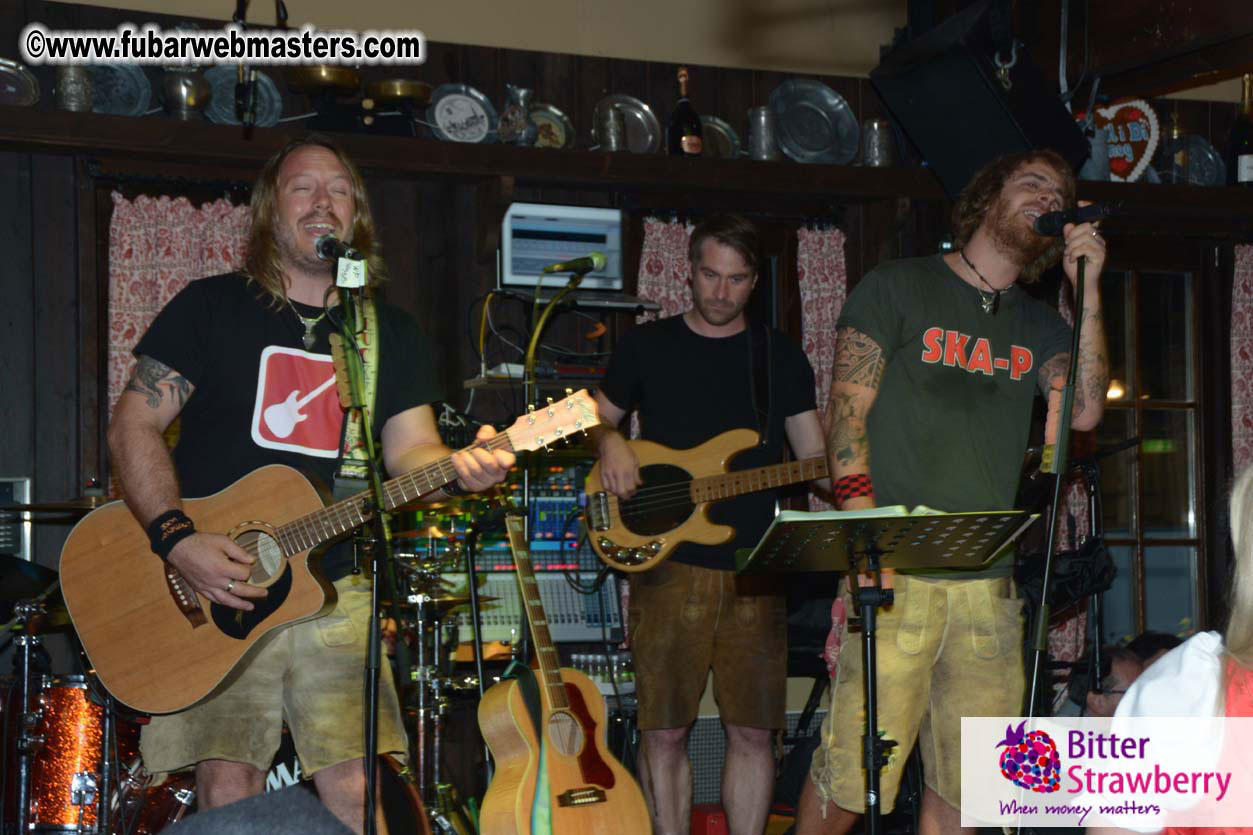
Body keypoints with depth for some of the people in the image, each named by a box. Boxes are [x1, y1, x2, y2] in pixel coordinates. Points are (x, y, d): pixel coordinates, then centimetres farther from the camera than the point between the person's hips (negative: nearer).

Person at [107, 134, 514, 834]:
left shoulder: (392, 333, 14)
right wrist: (177, 539, -15)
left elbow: (409, 448, 8)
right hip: (211, 594, -2)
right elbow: (135, 425, 0)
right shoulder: (212, 307, 5)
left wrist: (459, 467, -17)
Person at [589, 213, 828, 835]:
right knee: (664, 731, -2)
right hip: (668, 563, -1)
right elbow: (598, 417, 17)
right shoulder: (647, 346, 8)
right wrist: (609, 442, -6)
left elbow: (818, 458, 11)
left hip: (754, 567, 1)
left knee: (753, 731, 3)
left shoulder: (781, 358, 11)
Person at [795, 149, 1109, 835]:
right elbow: (846, 412, -1)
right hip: (896, 577, -5)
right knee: (849, 778, -7)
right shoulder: (899, 288, 5)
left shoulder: (1038, 326, 19)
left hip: (989, 585, 5)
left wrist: (1088, 290, -1)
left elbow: (1085, 411, 2)